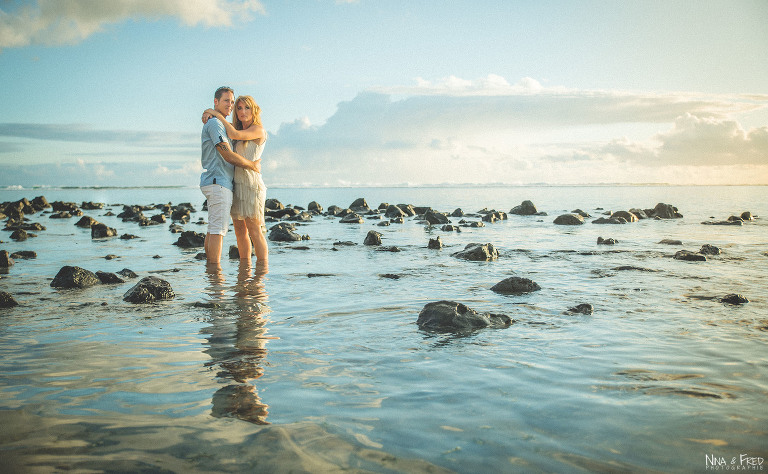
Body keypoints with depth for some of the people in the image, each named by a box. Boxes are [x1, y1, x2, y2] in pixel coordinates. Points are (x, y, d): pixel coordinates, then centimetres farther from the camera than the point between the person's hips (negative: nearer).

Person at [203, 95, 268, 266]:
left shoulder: (258, 129, -3)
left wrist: (217, 114, -6)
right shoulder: (240, 130, 18)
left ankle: (263, 266, -4)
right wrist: (208, 117, -1)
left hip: (251, 183, -7)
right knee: (240, 229, 6)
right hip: (235, 184, 7)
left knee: (253, 229, -9)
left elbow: (234, 134, -16)